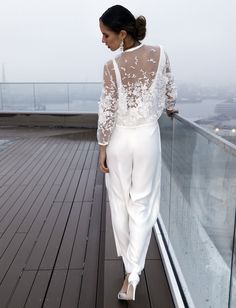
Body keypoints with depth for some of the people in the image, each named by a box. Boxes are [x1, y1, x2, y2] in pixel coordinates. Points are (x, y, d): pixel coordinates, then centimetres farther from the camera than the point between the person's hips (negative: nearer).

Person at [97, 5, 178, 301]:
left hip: (119, 140, -2)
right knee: (142, 204, 10)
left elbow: (107, 112, -11)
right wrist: (170, 109, 29)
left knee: (120, 202, 17)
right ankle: (132, 274, 7)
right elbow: (169, 90, 7)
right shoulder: (160, 54, -6)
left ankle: (128, 262, 37)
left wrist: (102, 148, -1)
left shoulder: (112, 66, -15)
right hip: (148, 137, 2)